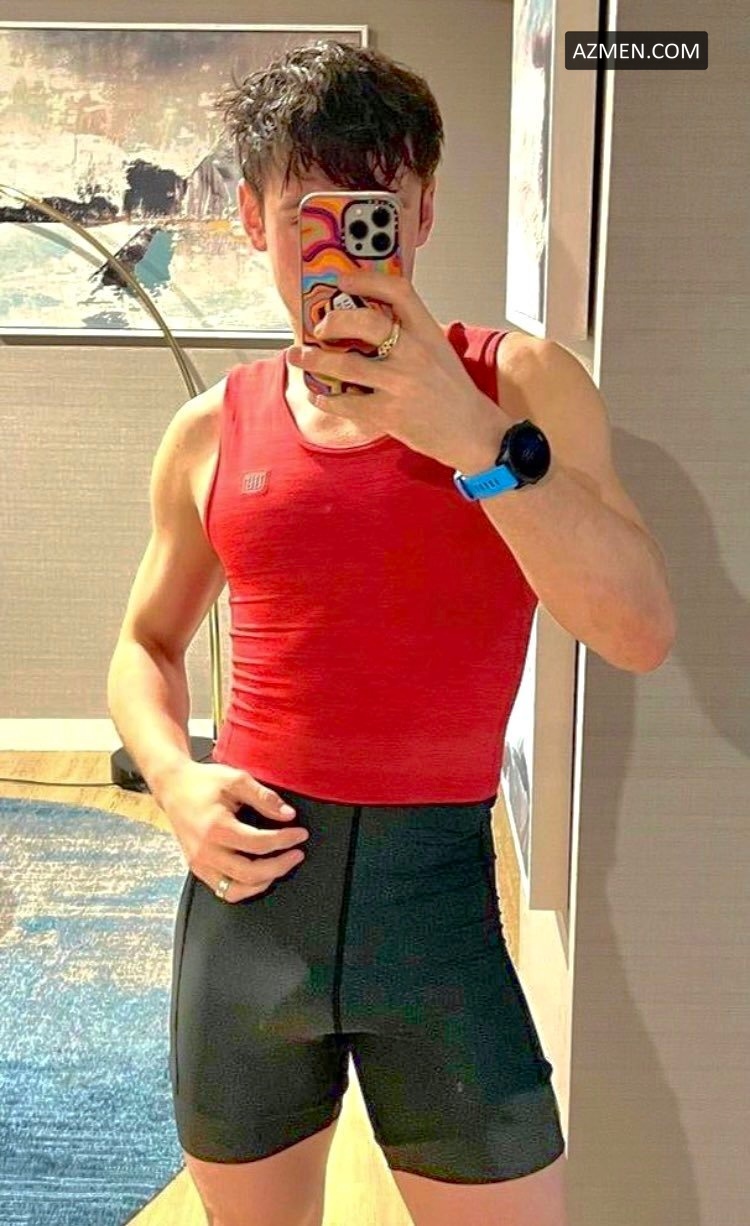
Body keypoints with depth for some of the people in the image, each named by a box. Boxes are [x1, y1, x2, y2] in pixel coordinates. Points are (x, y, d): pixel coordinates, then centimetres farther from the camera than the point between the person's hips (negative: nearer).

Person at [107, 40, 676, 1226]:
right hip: (248, 883, 3)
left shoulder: (520, 382, -4)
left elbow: (642, 632, -15)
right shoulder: (211, 432, 2)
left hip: (433, 891, -2)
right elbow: (147, 645, 14)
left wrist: (481, 441, -25)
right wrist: (177, 783, -5)